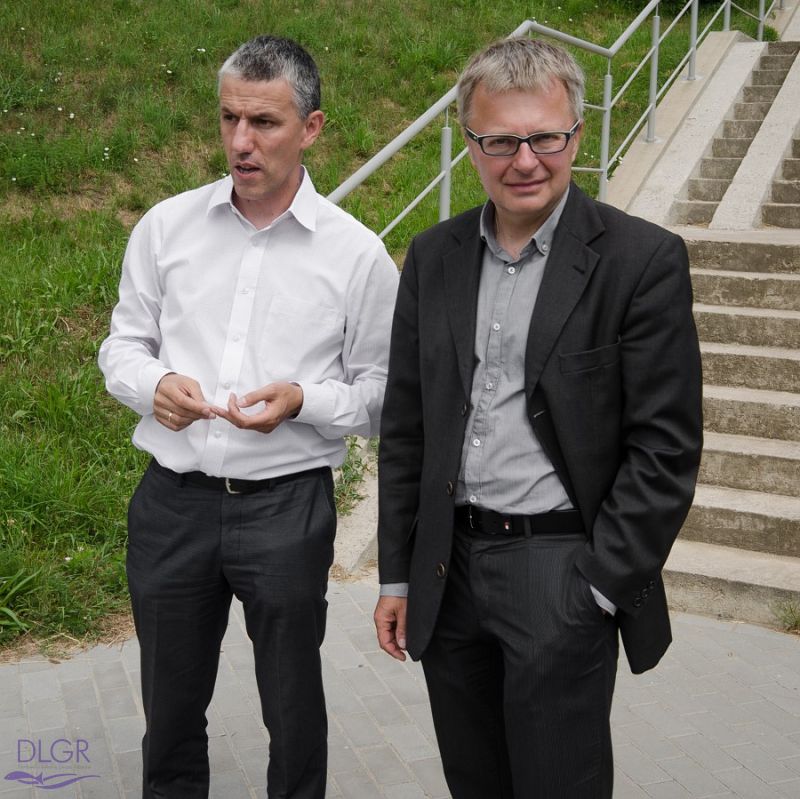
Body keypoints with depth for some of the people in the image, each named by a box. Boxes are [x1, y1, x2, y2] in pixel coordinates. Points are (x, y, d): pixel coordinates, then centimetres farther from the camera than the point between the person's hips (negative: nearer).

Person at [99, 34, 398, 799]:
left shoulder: (356, 253, -5)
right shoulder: (166, 226, 2)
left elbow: (380, 396, -1)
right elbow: (122, 344, 10)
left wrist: (302, 401, -19)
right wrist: (154, 383, -12)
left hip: (286, 506, -2)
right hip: (172, 500, 3)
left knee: (292, 706, 15)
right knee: (170, 701, 19)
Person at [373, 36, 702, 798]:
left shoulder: (642, 260, -9)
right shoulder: (433, 256, 5)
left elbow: (667, 445, -9)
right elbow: (404, 428, 9)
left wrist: (602, 587, -11)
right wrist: (397, 574, 9)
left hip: (560, 572, -4)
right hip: (448, 571, 5)